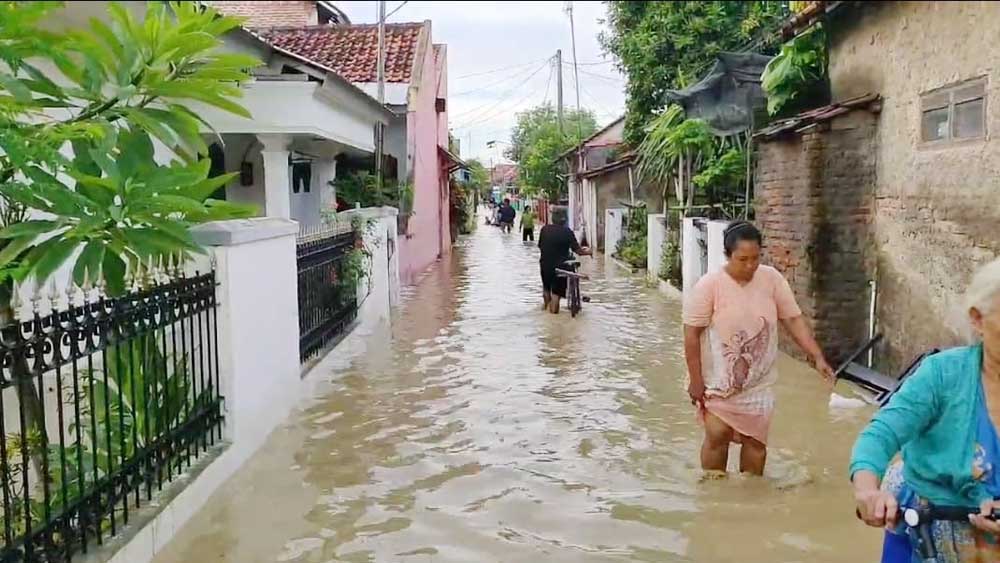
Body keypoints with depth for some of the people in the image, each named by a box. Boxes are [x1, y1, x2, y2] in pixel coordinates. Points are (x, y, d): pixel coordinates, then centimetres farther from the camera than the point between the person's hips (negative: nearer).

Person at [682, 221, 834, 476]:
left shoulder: (772, 279, -7)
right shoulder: (709, 285, -17)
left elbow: (794, 320, -2)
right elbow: (692, 334, -14)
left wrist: (818, 357, -10)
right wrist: (695, 380, -14)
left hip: (758, 381, 3)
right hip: (718, 379, -3)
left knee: (755, 439, 9)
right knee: (717, 435, 0)